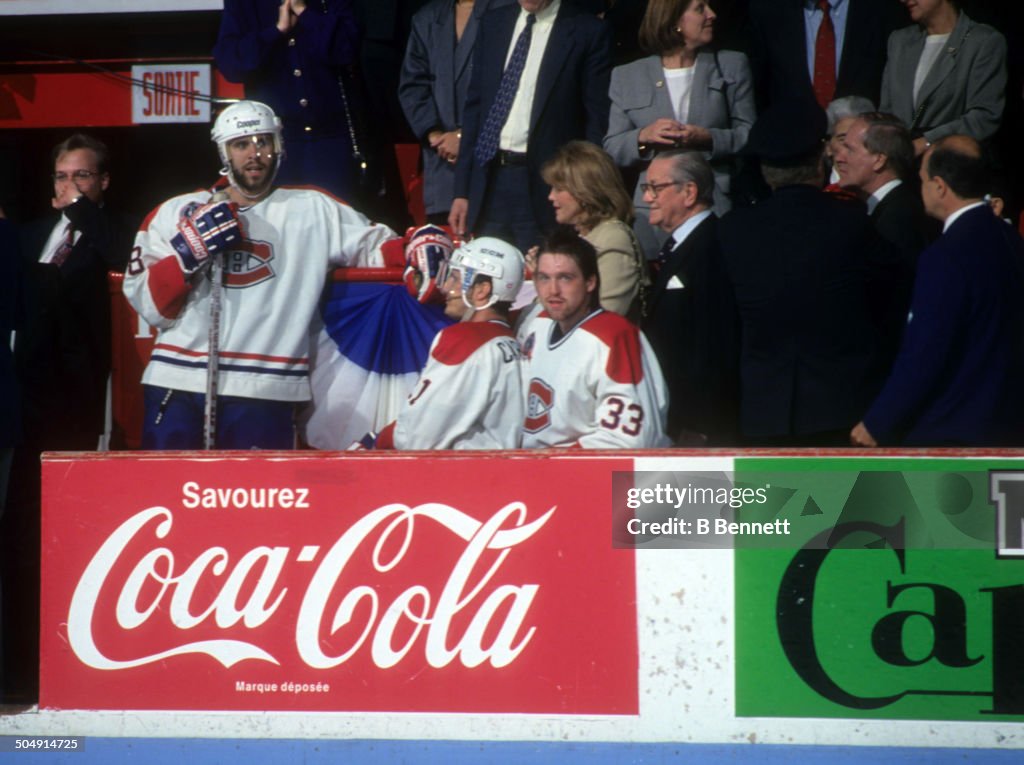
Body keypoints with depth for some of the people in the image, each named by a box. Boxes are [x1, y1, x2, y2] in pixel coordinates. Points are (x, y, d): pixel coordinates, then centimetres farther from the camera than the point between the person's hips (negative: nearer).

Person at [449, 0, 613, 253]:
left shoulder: (588, 32, -4)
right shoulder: (493, 23, 11)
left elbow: (597, 124, -5)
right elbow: (474, 106, 13)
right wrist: (462, 190, 8)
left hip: (543, 187, -4)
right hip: (489, 178, 5)